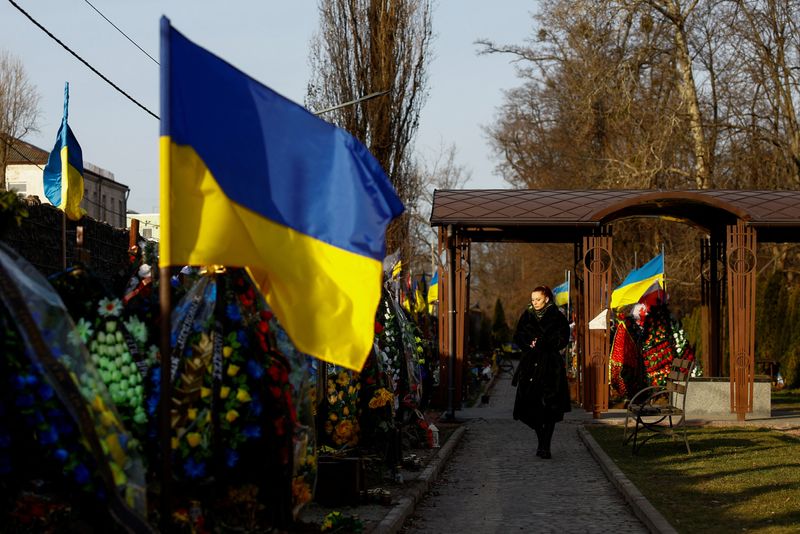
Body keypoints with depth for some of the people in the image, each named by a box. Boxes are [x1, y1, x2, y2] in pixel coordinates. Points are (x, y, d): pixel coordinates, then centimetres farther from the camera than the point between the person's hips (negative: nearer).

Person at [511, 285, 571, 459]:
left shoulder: (557, 317, 1)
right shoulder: (527, 316, 11)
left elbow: (562, 339, -6)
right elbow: (518, 337, 11)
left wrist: (542, 343, -13)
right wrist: (530, 343, -8)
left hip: (551, 365, -3)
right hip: (530, 365, 3)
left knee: (549, 408, -8)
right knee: (533, 405, 0)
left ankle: (546, 446, -7)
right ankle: (541, 443, 14)